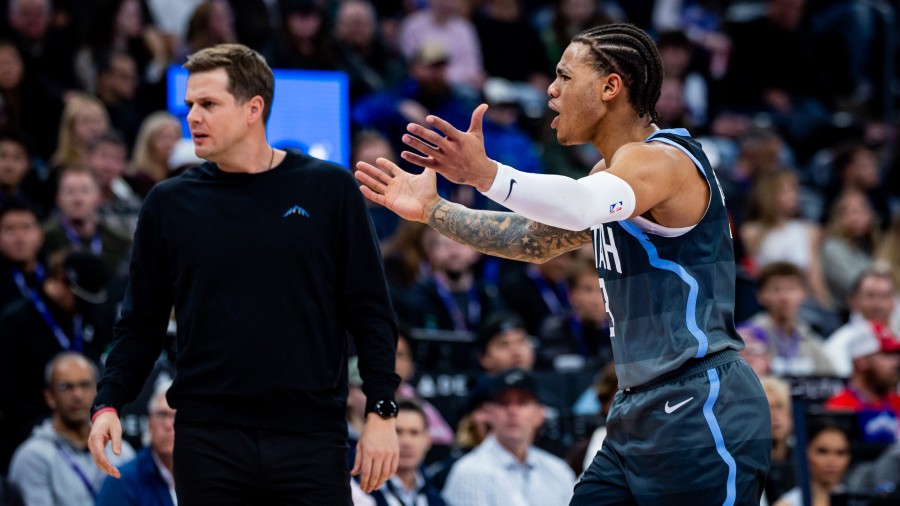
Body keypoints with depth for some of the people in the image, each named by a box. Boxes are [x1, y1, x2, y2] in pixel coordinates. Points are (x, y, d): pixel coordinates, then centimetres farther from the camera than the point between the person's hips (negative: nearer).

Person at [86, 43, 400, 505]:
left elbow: (369, 311, 3)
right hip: (208, 444, 1)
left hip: (311, 436, -1)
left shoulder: (328, 190, 2)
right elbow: (141, 323, 10)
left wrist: (381, 412, -4)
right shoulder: (170, 203, 7)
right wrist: (108, 404, -4)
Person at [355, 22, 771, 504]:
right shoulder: (612, 171, 16)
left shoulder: (663, 160, -16)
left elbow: (581, 206, -37)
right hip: (639, 412, 10)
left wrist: (487, 175, -51)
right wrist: (432, 210, 22)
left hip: (699, 415, -10)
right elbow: (535, 239, 28)